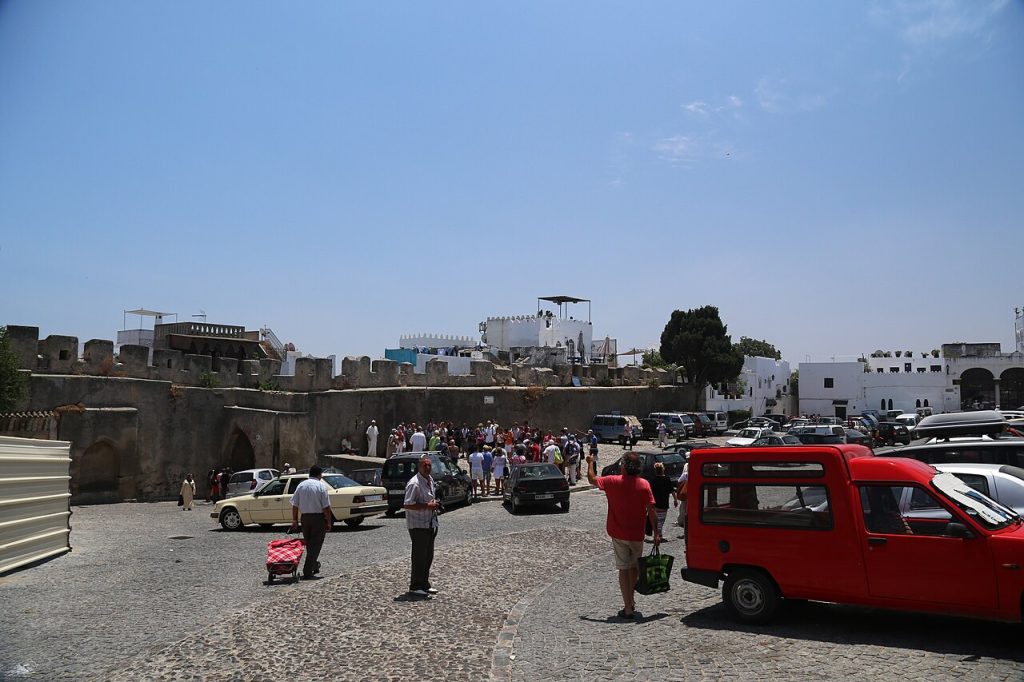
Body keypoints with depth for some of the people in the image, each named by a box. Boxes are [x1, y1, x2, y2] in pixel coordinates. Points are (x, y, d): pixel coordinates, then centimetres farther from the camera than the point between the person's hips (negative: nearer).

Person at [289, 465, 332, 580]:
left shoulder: (301, 485, 5)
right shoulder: (321, 485, -8)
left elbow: (295, 505, 4)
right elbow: (326, 507, -12)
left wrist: (295, 520, 11)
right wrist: (329, 522, -5)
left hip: (305, 517, 5)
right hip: (318, 517, -5)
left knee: (309, 544, 20)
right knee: (315, 545, 1)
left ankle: (314, 566, 36)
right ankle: (307, 572, -4)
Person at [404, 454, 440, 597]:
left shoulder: (430, 480, 10)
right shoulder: (414, 483, -19)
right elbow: (407, 505, -23)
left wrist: (433, 505, 8)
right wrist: (427, 506, -23)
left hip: (429, 524, 9)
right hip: (418, 525, -9)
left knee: (428, 556, 14)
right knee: (419, 556, -2)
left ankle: (424, 584, 25)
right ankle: (415, 586, 10)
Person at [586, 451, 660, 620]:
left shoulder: (613, 481, -9)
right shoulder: (644, 485, -8)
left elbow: (592, 479, 6)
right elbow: (651, 511, -11)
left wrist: (590, 463, 22)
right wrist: (656, 533, -5)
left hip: (619, 534, -1)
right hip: (637, 535, 1)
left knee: (624, 570, 3)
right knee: (634, 568, 19)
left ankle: (628, 608, 2)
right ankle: (631, 602, 29)